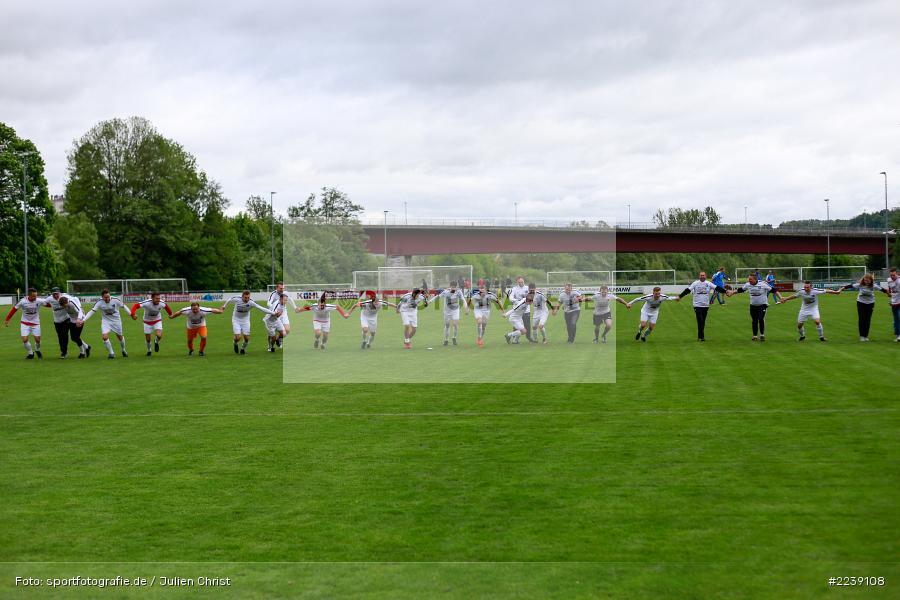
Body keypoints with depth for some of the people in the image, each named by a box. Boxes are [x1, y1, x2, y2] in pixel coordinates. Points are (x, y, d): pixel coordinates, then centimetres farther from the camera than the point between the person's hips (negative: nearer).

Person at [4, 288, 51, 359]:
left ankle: (37, 350, 32)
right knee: (25, 339, -11)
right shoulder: (22, 301, -19)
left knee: (37, 339, -1)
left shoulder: (39, 301, -18)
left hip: (35, 323, 1)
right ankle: (30, 353, 14)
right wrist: (7, 320, -3)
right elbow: (14, 309, -7)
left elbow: (48, 303, -7)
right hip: (25, 323, -1)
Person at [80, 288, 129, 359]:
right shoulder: (99, 303, -19)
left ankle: (123, 350, 42)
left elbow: (123, 307, -4)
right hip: (106, 321, 0)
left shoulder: (115, 300, -19)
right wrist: (84, 320, -25)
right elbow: (92, 311, -18)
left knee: (120, 336, 12)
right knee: (105, 337, -19)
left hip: (116, 321, 0)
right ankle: (111, 353, -1)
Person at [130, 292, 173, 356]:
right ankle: (149, 350, 38)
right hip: (147, 322, -1)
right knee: (148, 339, 6)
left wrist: (170, 314, 16)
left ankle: (156, 342, 16)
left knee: (159, 336, -21)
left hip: (157, 321, 1)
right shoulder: (146, 303, -31)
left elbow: (166, 306, 3)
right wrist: (133, 314, -48)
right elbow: (135, 306, -31)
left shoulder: (162, 303, -21)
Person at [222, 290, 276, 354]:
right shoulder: (237, 299, -22)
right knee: (238, 337, -14)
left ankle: (243, 349, 28)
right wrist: (225, 306, 18)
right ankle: (235, 344, 22)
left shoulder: (251, 303, -22)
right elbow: (229, 300, 0)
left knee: (246, 338, -3)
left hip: (245, 321, 1)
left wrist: (273, 313, -26)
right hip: (236, 320, -1)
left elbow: (261, 309, -22)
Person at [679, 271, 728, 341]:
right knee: (700, 322, -8)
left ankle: (700, 336, 19)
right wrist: (680, 296, -13)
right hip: (697, 306, -3)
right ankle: (701, 337, -7)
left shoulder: (709, 284, 2)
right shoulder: (695, 283, -3)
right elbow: (687, 290, -6)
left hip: (706, 306, 3)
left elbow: (717, 288, -3)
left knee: (703, 322, 9)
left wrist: (725, 291, -13)